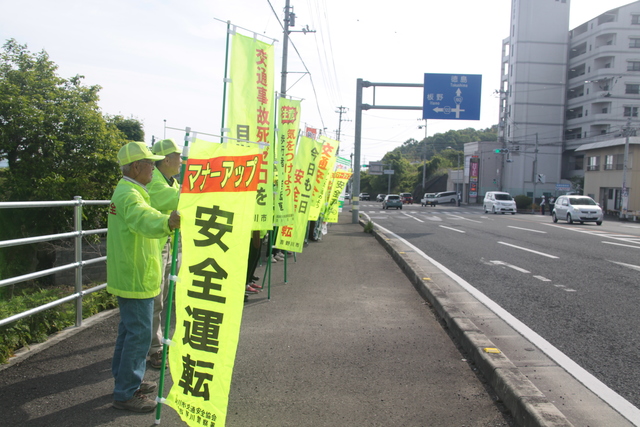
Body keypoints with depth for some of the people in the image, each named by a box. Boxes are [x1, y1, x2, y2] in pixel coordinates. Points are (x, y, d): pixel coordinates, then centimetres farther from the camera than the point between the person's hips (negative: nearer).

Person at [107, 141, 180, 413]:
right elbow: (144, 219, -45)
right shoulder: (129, 194, -22)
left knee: (129, 329, 20)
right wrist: (167, 223, -64)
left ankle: (126, 380, 34)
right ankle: (125, 394, 6)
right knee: (139, 334, -4)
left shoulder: (126, 190, 14)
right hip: (135, 278, -11)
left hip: (129, 275, 11)